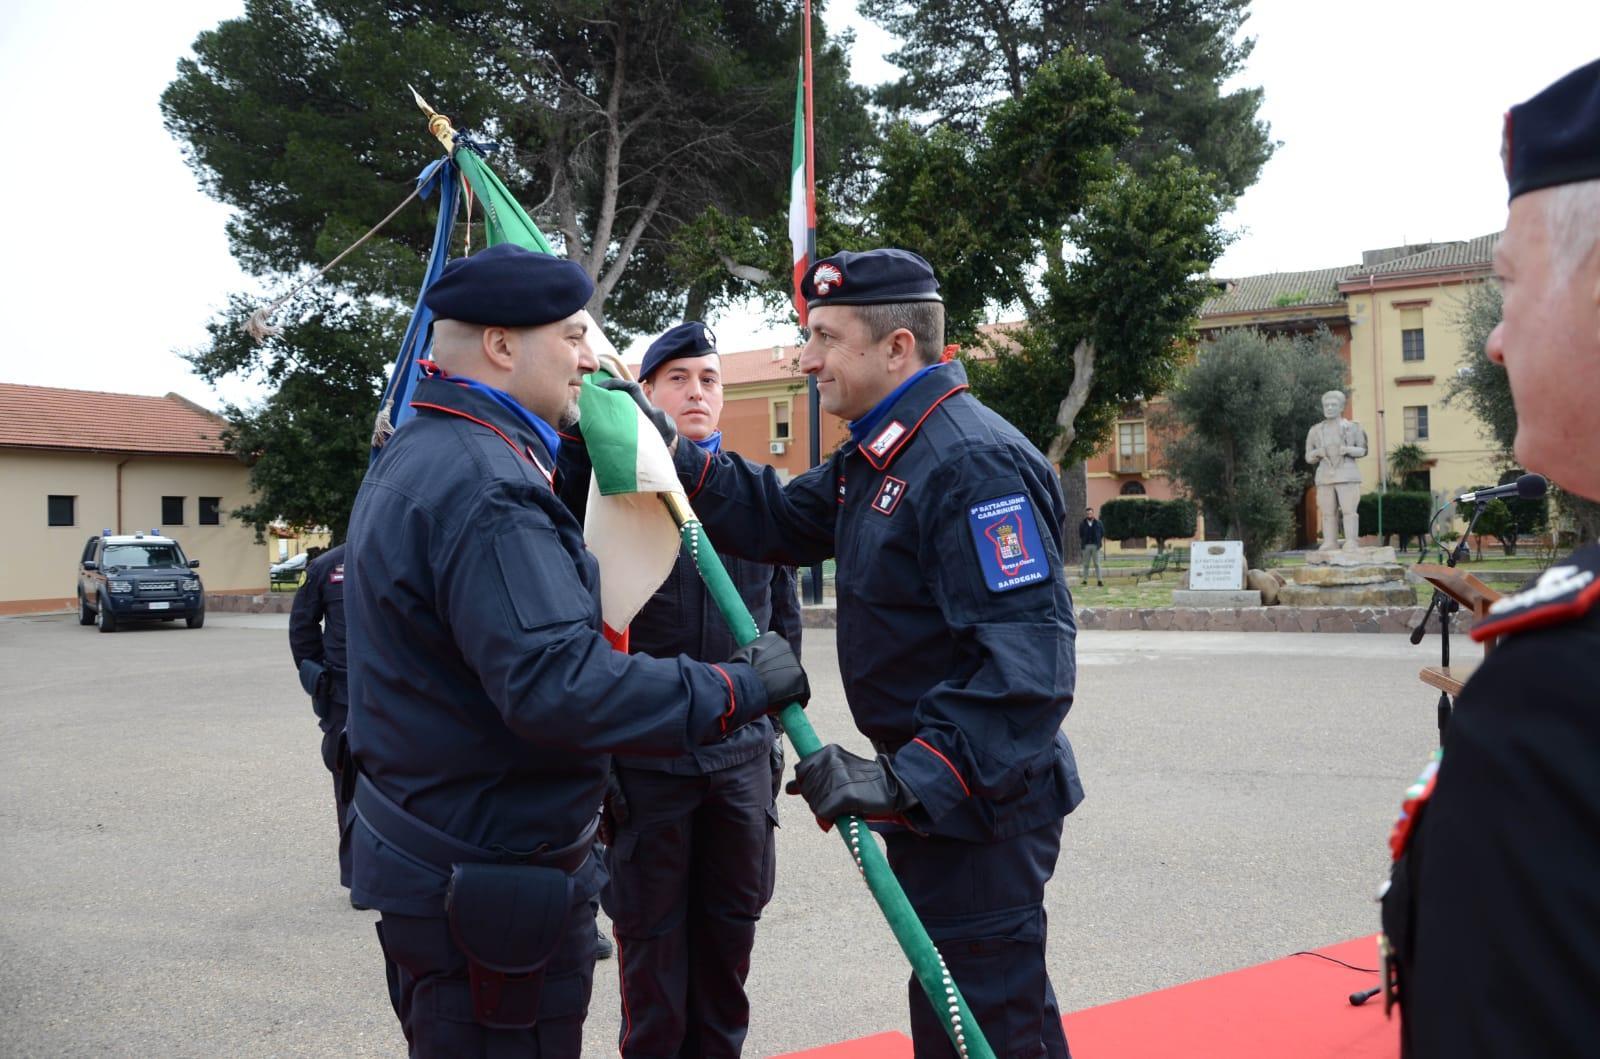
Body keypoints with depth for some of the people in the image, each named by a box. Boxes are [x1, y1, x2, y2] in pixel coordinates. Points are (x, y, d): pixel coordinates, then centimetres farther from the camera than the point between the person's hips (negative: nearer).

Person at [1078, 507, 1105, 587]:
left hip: (1095, 546, -1)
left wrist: (1099, 543, 4)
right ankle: (1085, 580, 10)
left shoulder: (1098, 523, 5)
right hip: (1086, 546, 1)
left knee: (1097, 564, -2)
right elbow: (1080, 535, 10)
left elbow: (1102, 534, 10)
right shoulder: (1082, 524, 6)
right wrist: (1081, 544, 2)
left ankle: (1099, 580, -3)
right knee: (1086, 564, 5)